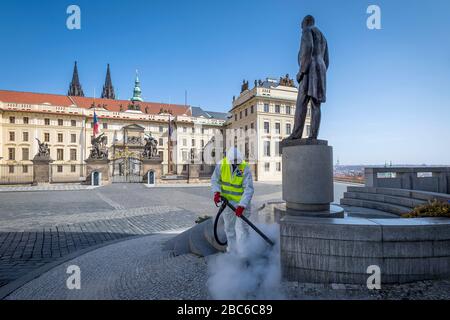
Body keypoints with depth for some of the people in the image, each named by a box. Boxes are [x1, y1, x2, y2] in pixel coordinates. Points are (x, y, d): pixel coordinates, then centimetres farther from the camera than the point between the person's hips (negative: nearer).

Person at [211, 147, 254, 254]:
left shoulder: (245, 168, -24)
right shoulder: (221, 165, -15)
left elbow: (249, 189, -27)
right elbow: (214, 180, -4)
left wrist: (242, 205, -35)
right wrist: (216, 192, -21)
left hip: (242, 202, -4)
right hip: (227, 201, 4)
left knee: (241, 227, -6)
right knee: (229, 227, 16)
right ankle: (232, 250, 33)